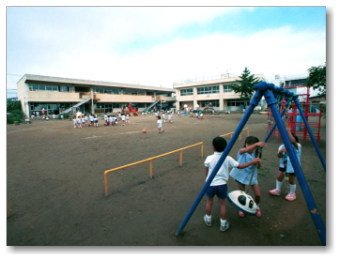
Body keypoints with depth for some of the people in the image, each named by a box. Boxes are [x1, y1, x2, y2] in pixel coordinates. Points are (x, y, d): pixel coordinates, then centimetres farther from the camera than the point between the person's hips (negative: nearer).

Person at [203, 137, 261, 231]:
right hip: (222, 184, 1)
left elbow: (207, 173, -1)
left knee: (209, 201, 21)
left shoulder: (209, 158, -12)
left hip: (210, 184, -1)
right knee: (222, 203, 18)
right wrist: (253, 161, 9)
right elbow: (240, 166, -1)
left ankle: (208, 219, 38)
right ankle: (223, 224, 29)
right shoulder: (227, 158, -8)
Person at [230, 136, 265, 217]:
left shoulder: (255, 154, -3)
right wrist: (256, 144, -53)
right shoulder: (242, 152, -16)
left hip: (252, 176, 3)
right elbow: (246, 150, -41)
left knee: (258, 194, 0)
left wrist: (258, 162, -23)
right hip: (241, 175, -3)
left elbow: (258, 166, -1)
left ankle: (256, 206, 33)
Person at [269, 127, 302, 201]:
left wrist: (289, 131, -36)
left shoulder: (297, 146, -17)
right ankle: (277, 190, 29)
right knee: (279, 176, 8)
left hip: (293, 165, -5)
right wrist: (280, 151, -29)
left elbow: (293, 141, -42)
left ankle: (292, 193, 29)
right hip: (283, 164, 5)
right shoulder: (282, 146, -1)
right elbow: (279, 156, -8)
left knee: (291, 179, 5)